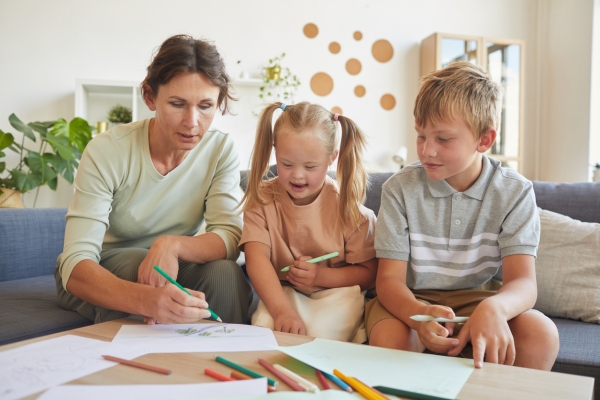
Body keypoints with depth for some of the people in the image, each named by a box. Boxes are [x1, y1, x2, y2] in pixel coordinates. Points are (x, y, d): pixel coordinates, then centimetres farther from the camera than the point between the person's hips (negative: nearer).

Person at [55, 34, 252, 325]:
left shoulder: (220, 150, -12)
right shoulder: (106, 152, -21)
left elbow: (229, 238, -19)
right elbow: (75, 266, -29)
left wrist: (172, 245, -41)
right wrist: (144, 299, -51)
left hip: (173, 268, 2)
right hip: (99, 277, -1)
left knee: (225, 272, -28)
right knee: (137, 262, -33)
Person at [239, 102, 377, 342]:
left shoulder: (347, 205, -5)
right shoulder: (262, 199, -3)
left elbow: (369, 273, -2)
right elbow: (256, 257, -18)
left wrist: (322, 276, -20)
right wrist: (282, 311, -34)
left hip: (336, 294, -1)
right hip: (281, 293, 1)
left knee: (317, 334, -30)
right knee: (263, 326, -29)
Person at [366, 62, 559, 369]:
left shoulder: (515, 193, -7)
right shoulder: (400, 189, -10)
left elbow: (523, 282, -18)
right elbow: (390, 278, -12)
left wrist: (493, 308, -44)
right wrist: (420, 315, -36)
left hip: (476, 299, 2)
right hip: (411, 301, -1)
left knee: (542, 333, -27)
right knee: (388, 337, -34)